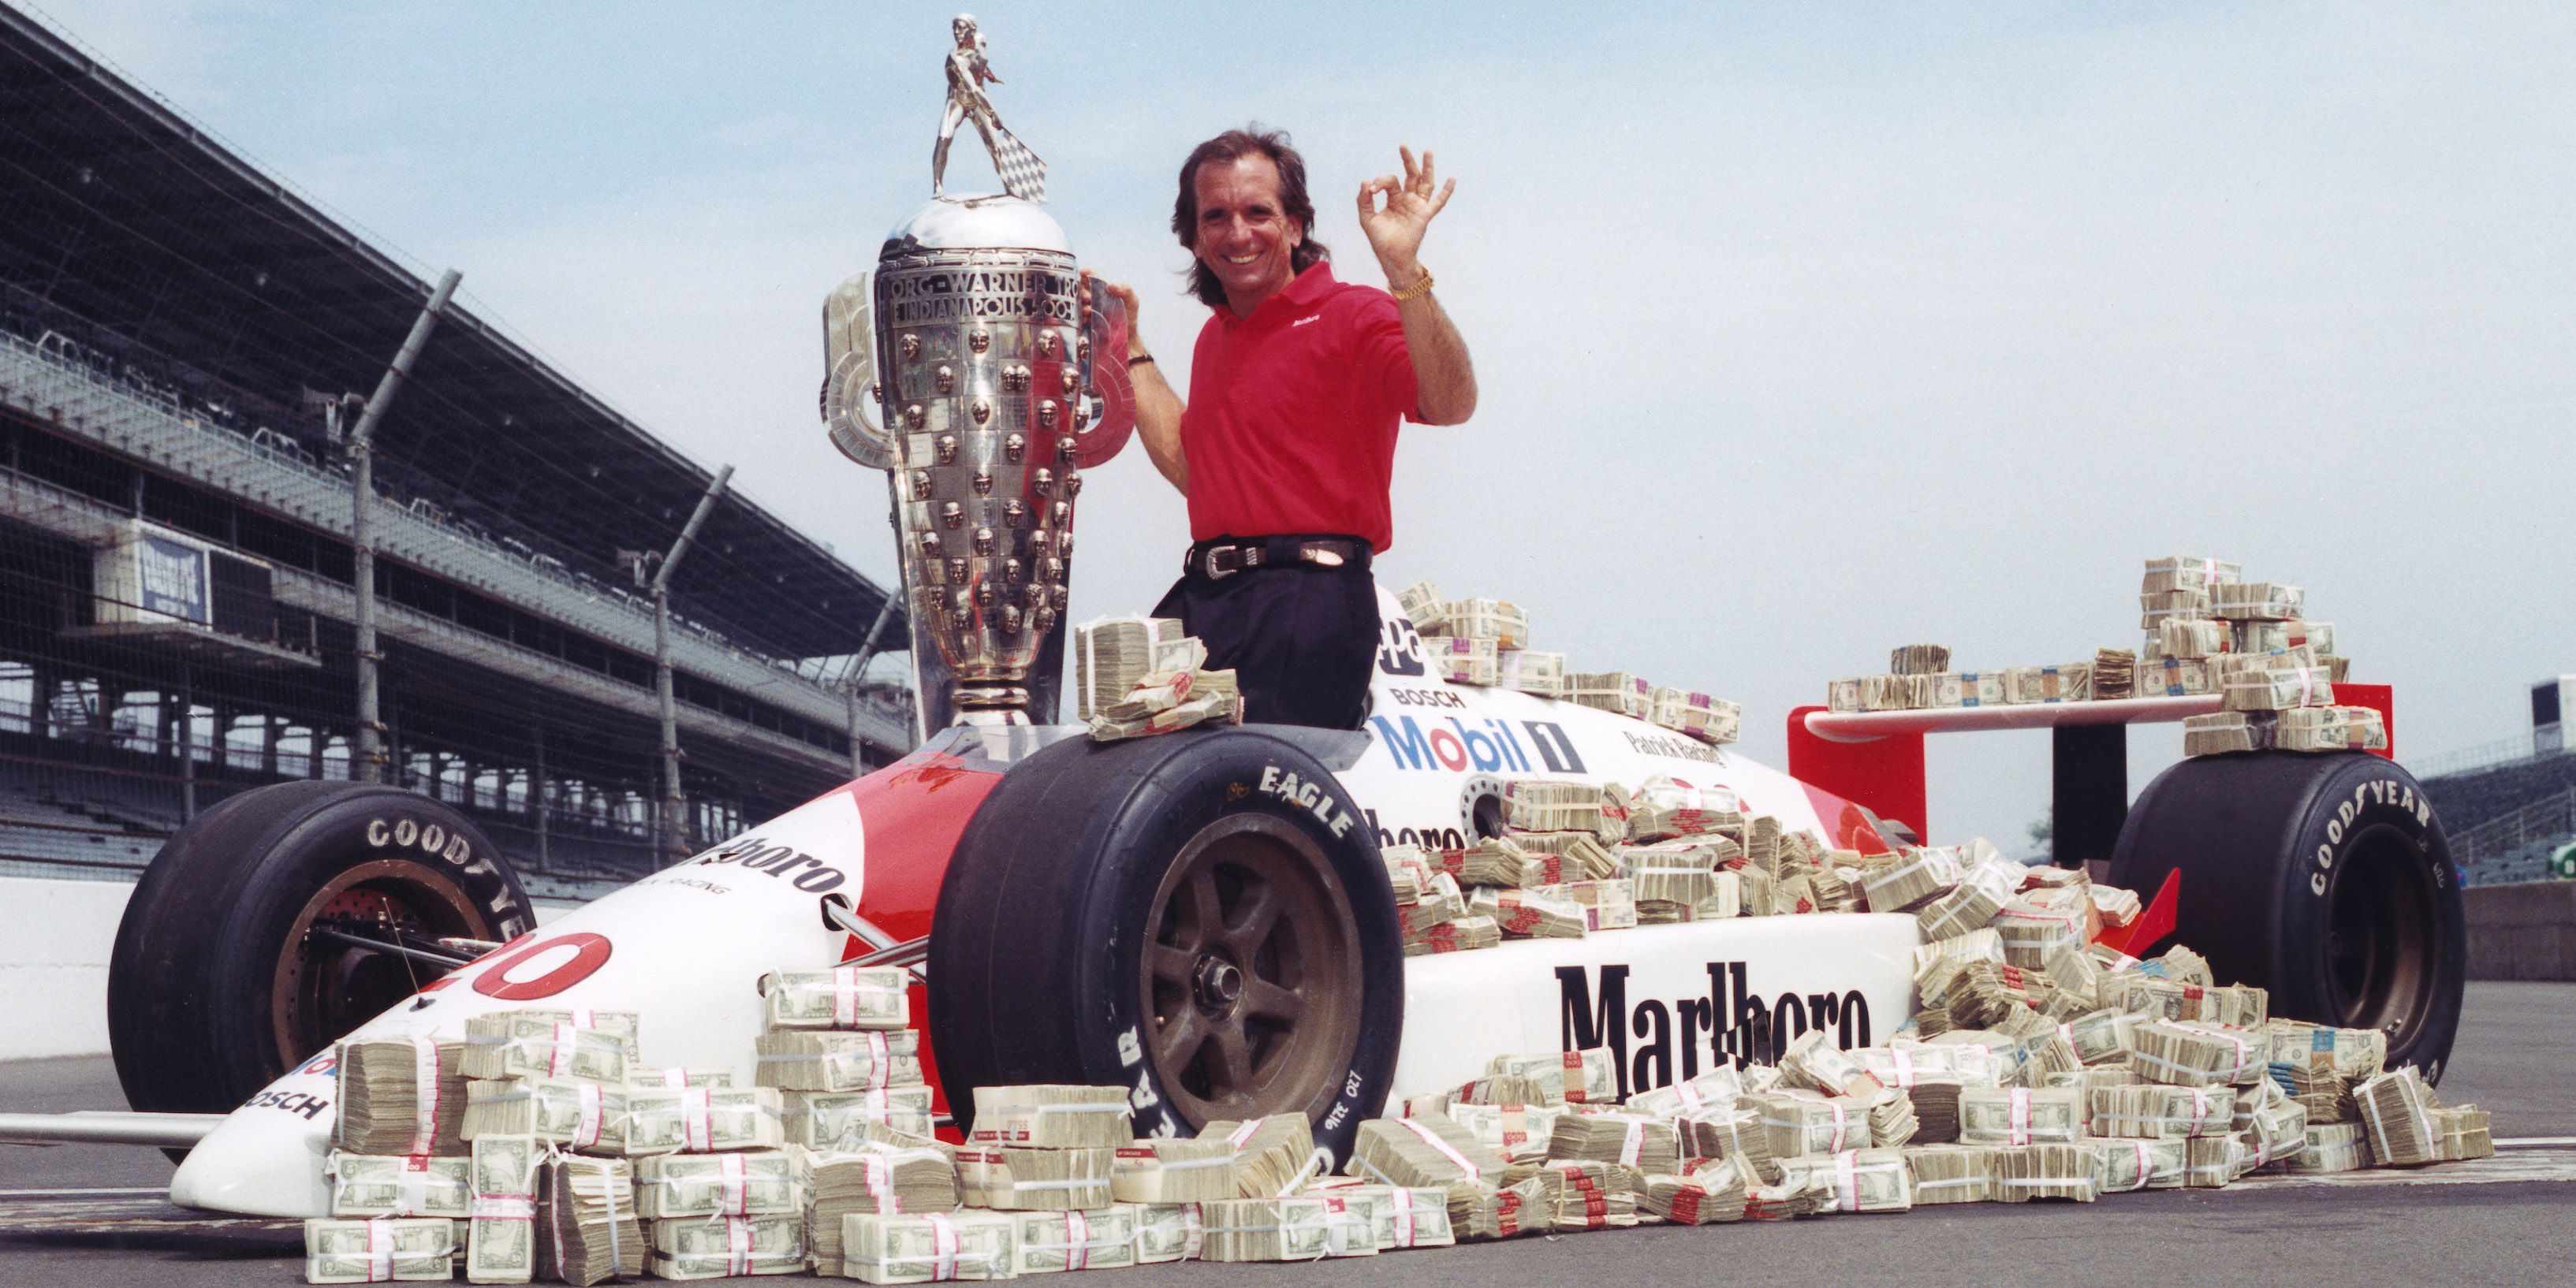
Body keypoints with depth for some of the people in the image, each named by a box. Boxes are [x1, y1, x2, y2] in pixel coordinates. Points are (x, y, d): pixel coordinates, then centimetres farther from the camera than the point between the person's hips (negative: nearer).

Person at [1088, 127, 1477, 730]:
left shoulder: (1351, 316, -4)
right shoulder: (1216, 335, 22)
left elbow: (1451, 404, -22)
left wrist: (1405, 273, -32)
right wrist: (1128, 349, 33)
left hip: (1306, 602, -7)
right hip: (1201, 596, 7)